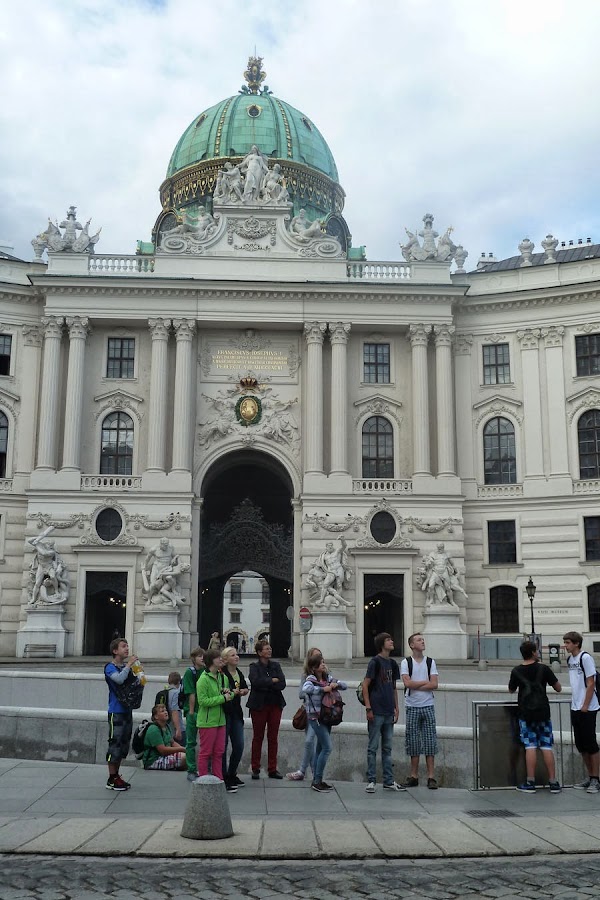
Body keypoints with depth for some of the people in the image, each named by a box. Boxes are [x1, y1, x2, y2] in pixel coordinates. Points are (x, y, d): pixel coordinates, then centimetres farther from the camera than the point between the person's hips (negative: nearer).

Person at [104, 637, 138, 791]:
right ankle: (111, 780, 2)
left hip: (127, 710, 7)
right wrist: (129, 664, -18)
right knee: (115, 743, -5)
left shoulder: (126, 667, 11)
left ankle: (116, 776, 23)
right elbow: (119, 679, -28)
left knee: (124, 745, 13)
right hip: (116, 711, -7)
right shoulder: (110, 667, -8)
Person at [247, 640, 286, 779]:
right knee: (258, 737, 2)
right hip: (259, 705, -3)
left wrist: (265, 685, -12)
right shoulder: (254, 666, -1)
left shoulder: (276, 665, 9)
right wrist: (273, 681, -11)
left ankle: (272, 769, 12)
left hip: (275, 705, 3)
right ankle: (255, 769, 11)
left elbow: (282, 684, -3)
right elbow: (256, 681, -20)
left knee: (273, 737, 6)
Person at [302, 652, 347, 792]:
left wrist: (336, 684, -7)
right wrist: (323, 689, -29)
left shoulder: (328, 678, 9)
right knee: (327, 748, -11)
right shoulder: (311, 679, -12)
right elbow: (305, 689, -34)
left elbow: (345, 685, 13)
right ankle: (317, 782, -4)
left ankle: (316, 779, 21)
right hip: (316, 716, -8)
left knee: (320, 748, 13)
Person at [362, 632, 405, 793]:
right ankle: (371, 781, 8)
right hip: (376, 712, -7)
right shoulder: (375, 662, -10)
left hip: (389, 712, 7)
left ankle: (389, 781, 19)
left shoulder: (392, 663, 11)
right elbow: (365, 686, -11)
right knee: (373, 747, 1)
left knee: (387, 748, 12)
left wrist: (396, 708, 14)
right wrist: (368, 708, -15)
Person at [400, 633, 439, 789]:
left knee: (430, 740, -1)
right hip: (412, 707, -1)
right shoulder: (406, 662, 1)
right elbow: (407, 683, -12)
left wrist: (415, 685, -10)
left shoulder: (431, 662, 6)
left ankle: (431, 777, 3)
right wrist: (425, 682, -6)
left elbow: (434, 685, -5)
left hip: (428, 706, 1)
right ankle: (414, 776, 11)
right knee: (413, 741, 3)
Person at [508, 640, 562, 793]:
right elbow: (558, 688, 1)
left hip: (526, 713, 0)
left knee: (530, 747, 1)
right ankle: (553, 782, 5)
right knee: (547, 747, 4)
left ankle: (530, 783, -1)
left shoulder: (517, 671, -3)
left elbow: (511, 690, 12)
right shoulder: (543, 668, -5)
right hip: (543, 712, 0)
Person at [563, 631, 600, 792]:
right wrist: (573, 701, 13)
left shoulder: (585, 658, -13)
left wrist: (585, 706, -16)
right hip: (575, 708, 8)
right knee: (581, 745, 12)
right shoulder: (570, 659, 10)